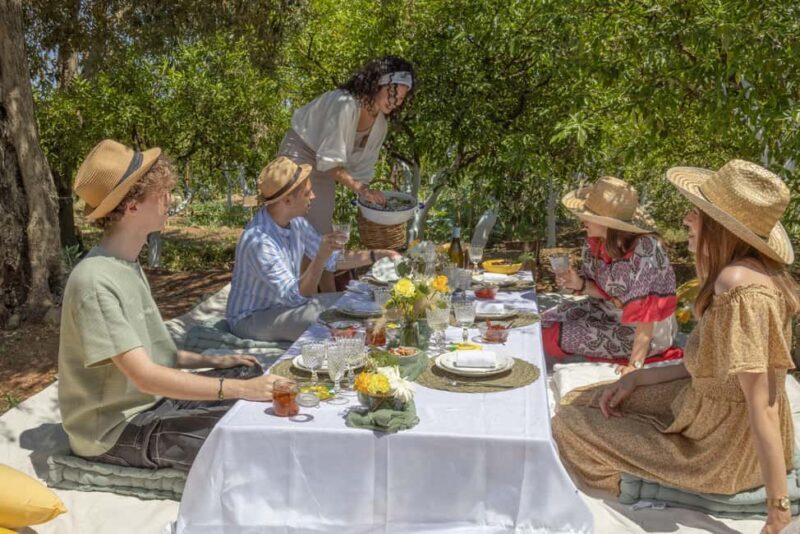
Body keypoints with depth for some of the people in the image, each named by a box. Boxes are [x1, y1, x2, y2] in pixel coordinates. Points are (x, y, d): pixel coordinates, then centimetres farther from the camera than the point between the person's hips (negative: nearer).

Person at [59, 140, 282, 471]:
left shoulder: (128, 265, 6)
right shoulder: (95, 282, -25)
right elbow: (145, 377, -30)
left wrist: (210, 361, 1)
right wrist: (240, 389, -33)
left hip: (153, 400, 9)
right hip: (116, 428, -9)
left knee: (258, 377, 6)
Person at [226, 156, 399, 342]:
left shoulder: (295, 222, -5)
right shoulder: (258, 241, -32)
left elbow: (333, 260, 8)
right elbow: (295, 296, -30)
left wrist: (375, 255, 0)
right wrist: (320, 258, -42)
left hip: (285, 303, 8)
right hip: (250, 318, -8)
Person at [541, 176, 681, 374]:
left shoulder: (644, 250, -31)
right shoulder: (596, 240, -10)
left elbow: (645, 313, -31)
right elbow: (607, 291, 2)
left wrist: (635, 364, -32)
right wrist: (580, 284, -18)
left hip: (651, 330, -7)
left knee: (557, 336, -14)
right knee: (548, 322, 4)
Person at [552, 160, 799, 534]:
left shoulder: (738, 284, -31)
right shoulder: (752, 270, 0)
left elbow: (762, 406, -30)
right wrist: (637, 378, 1)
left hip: (725, 447, -9)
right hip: (712, 412, 9)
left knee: (570, 427, -1)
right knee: (577, 404, 14)